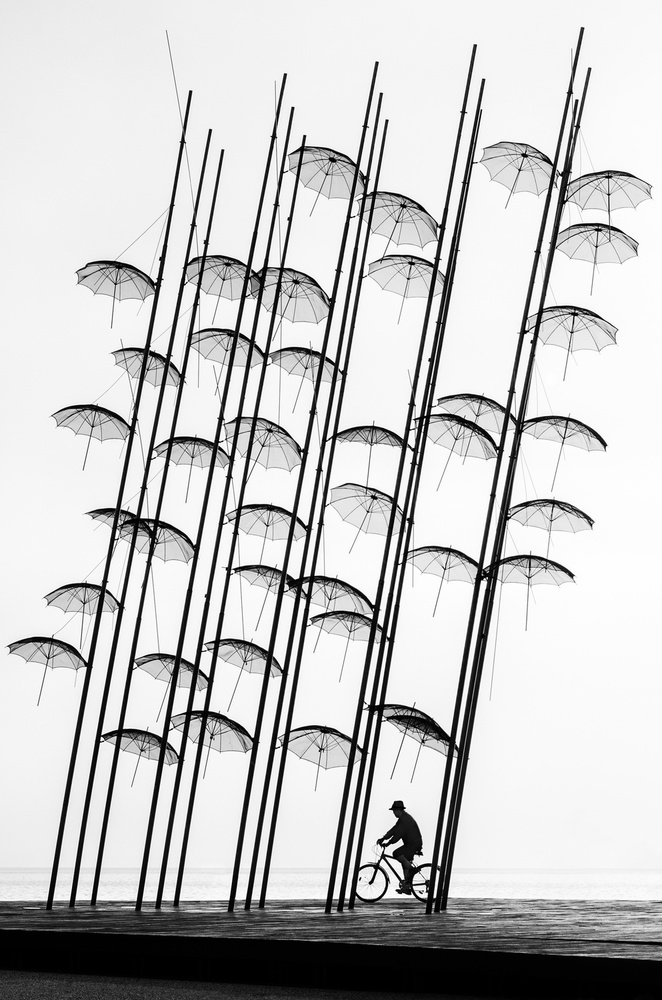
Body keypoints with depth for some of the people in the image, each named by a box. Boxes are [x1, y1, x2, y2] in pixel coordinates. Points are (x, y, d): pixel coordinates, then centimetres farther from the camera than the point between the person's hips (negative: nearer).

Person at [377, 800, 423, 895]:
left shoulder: (405, 819, -17)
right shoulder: (403, 818, 16)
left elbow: (398, 834, -24)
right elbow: (393, 830, 16)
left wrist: (388, 843, -22)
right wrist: (383, 838, 8)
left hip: (414, 844, -11)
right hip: (411, 844, 11)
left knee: (396, 854, -25)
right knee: (405, 863, 11)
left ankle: (411, 868, -16)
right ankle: (407, 887, 15)